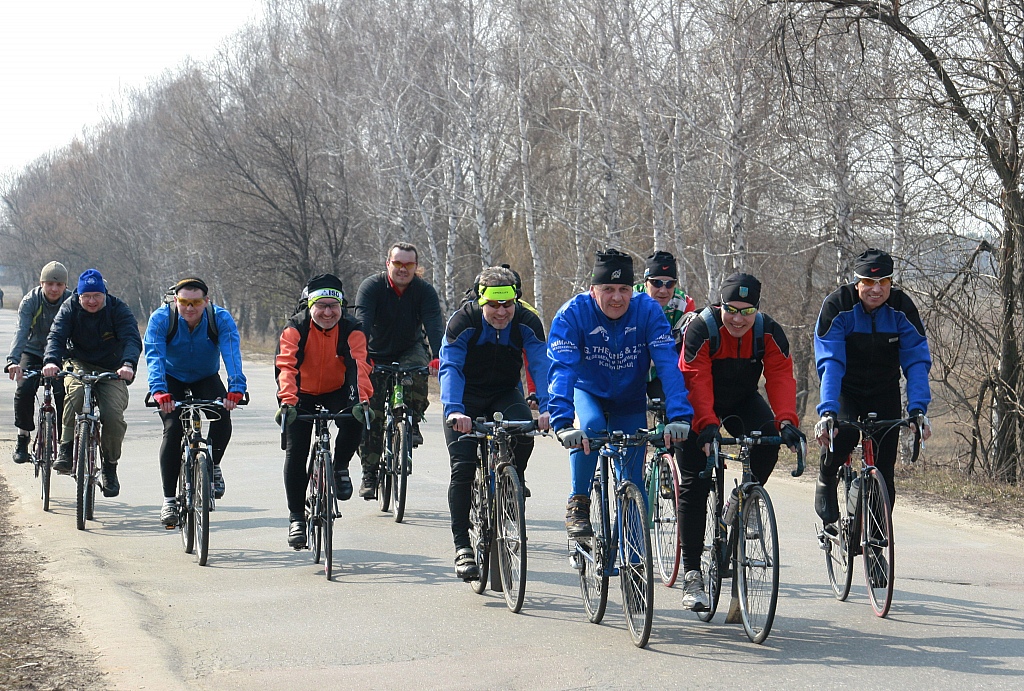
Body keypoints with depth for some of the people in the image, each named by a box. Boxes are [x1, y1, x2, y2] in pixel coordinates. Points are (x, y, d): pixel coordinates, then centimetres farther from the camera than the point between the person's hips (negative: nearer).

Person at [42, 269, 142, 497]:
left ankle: (110, 466, 1)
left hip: (111, 372, 0)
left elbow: (132, 339, -24)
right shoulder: (70, 308, -7)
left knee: (114, 415, -23)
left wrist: (128, 364, -45)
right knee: (76, 391, -35)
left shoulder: (118, 310, -11)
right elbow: (56, 336, -19)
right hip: (79, 364, 1)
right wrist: (51, 361, -41)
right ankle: (66, 449, -23)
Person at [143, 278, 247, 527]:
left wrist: (236, 389, -52)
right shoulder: (160, 319, -25)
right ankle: (168, 501, -15)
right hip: (172, 378, -1)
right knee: (172, 428, -21)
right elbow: (154, 356, -35)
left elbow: (232, 354, -36)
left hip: (206, 378, 1)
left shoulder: (221, 319, -24)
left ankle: (213, 465, 6)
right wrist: (159, 391, -52)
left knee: (222, 420, -25)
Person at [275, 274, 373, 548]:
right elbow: (286, 366, -33)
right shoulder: (295, 328, -21)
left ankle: (340, 468, -1)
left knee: (355, 421, -30)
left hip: (336, 392, 0)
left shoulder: (351, 330, -18)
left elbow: (359, 365, -31)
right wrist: (287, 401, -49)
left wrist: (362, 401, -48)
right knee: (295, 452, -9)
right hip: (302, 394, 0)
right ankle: (296, 517, 4)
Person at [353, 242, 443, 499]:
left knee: (417, 369, -35)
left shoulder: (424, 291, -16)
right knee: (371, 415, -9)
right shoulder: (371, 287, -19)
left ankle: (412, 422, -14)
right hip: (376, 356, -1)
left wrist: (438, 357, -47)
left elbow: (434, 324, -29)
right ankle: (369, 473, 2)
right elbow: (362, 323, -33)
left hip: (410, 351, 1)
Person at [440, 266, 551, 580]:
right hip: (466, 398, -1)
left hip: (504, 393, 1)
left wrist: (547, 408, -45)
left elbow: (542, 365, -28)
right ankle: (462, 547, -7)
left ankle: (514, 479, -1)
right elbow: (450, 368, -33)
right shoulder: (463, 322, -24)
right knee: (462, 468, -14)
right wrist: (454, 410, -50)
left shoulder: (527, 323, -19)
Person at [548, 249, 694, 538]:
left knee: (633, 481, -1)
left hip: (630, 400, 1)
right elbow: (561, 369, -36)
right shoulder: (573, 313, -27)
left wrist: (679, 416, -46)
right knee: (591, 427, -34)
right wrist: (563, 422, -51)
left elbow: (668, 365, -32)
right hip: (587, 392, -1)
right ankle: (578, 504, -15)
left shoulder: (648, 311, -24)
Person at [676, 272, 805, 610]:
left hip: (742, 401, 3)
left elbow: (780, 377, -27)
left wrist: (786, 421, -43)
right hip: (699, 405, -3)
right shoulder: (700, 329, -27)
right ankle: (691, 573, -9)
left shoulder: (769, 333, -18)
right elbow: (697, 382, -34)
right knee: (694, 483, -11)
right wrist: (707, 426, -48)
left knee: (768, 441, -27)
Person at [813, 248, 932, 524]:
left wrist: (918, 408, -33)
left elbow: (917, 361, -18)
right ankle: (826, 481, -1)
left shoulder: (902, 308, -16)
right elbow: (830, 362, -29)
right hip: (846, 390, -2)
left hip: (885, 392, 2)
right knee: (842, 434, -32)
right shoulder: (837, 305, -22)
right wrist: (827, 411, -41)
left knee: (884, 469, -5)